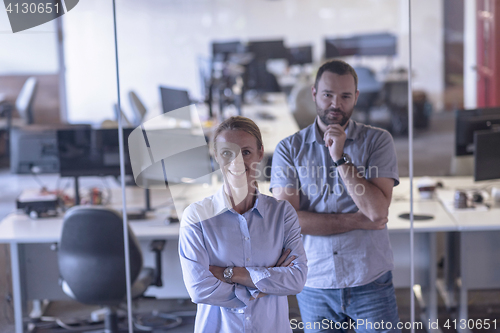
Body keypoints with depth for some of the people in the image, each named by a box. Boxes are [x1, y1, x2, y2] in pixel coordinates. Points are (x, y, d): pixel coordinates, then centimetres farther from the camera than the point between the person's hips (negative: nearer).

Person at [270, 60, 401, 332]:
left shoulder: (378, 140, -2)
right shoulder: (289, 149, 1)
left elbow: (378, 210, -14)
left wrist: (340, 157, -16)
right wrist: (357, 221, -11)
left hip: (371, 282, -1)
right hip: (314, 286, 1)